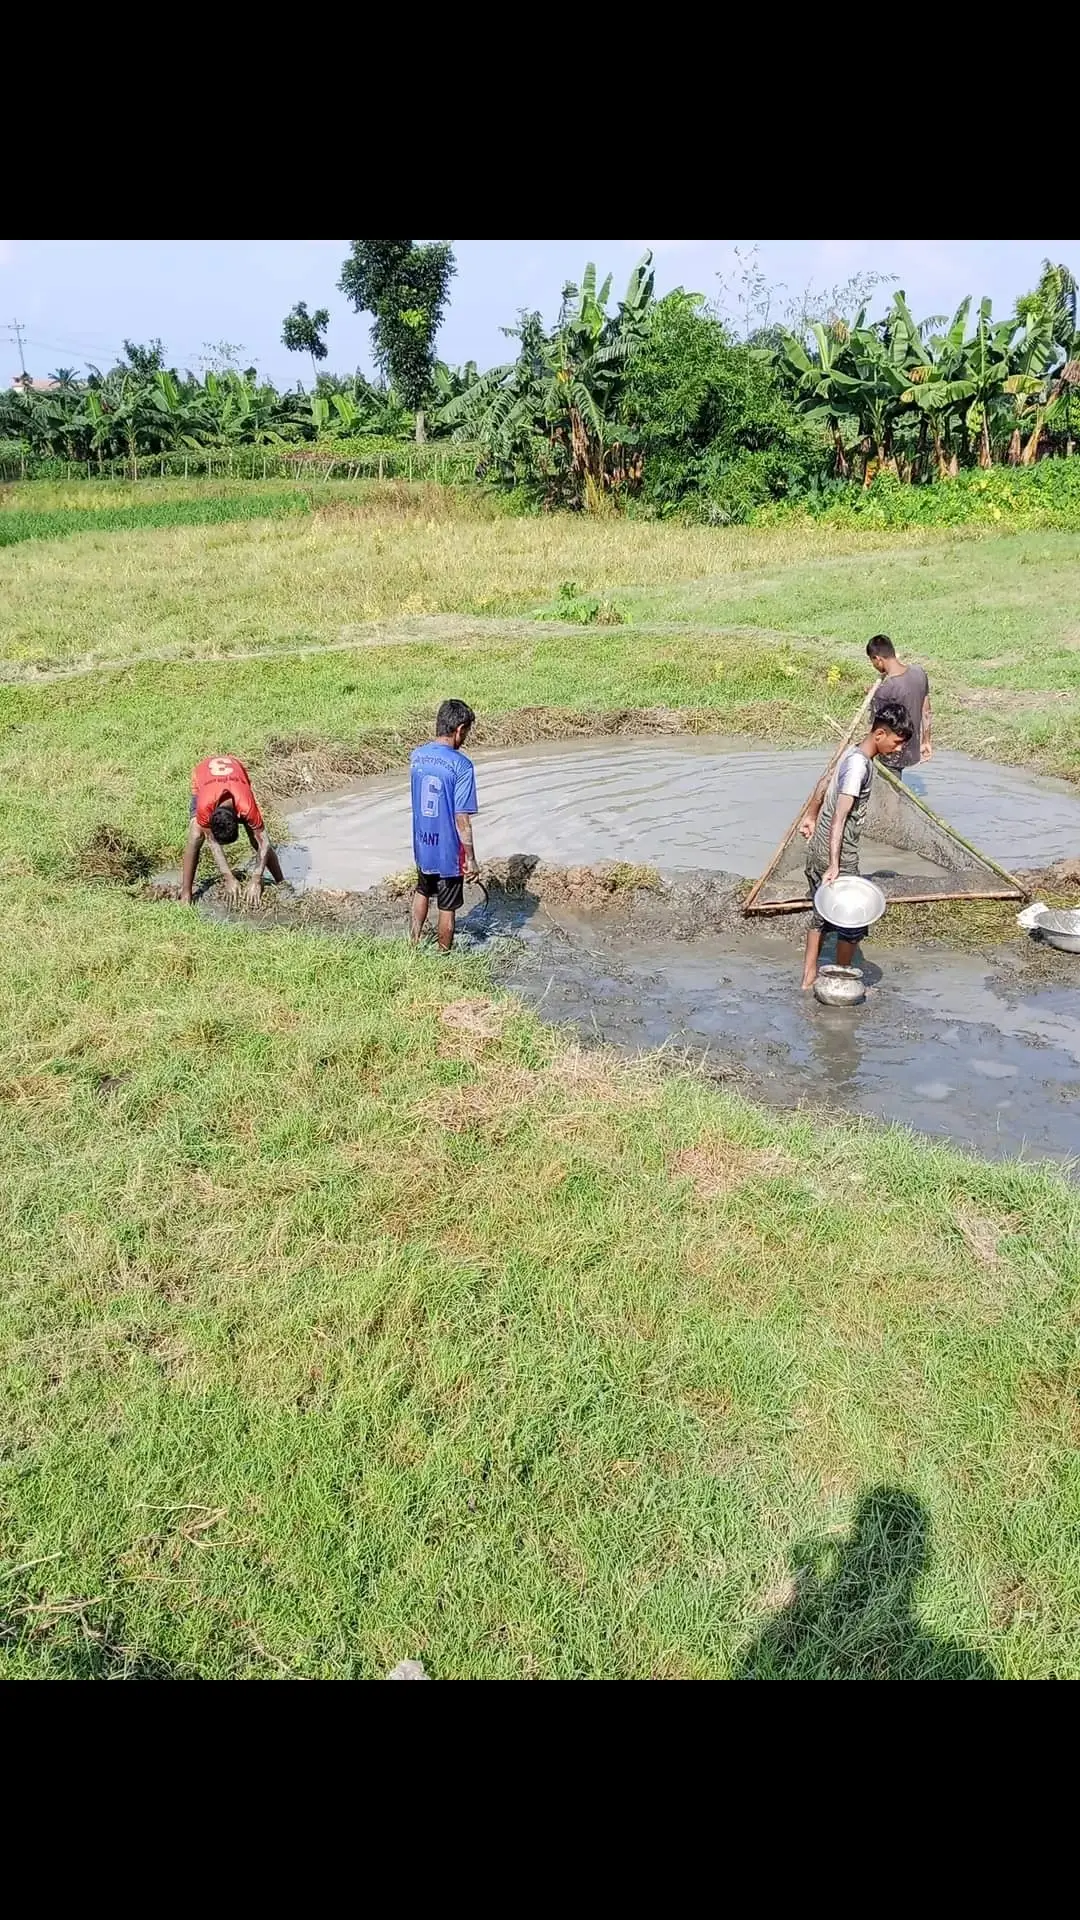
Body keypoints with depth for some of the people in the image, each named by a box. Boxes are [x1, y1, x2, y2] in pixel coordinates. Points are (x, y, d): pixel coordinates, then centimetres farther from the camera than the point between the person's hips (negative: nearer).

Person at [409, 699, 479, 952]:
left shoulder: (416, 755, -3)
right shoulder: (461, 766, -22)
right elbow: (462, 819, -21)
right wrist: (471, 858, -13)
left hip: (422, 845, 6)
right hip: (448, 850, -6)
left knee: (422, 891, 29)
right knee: (447, 907, 12)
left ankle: (414, 944, 38)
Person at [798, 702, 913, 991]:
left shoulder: (854, 752, 6)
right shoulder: (859, 765, -22)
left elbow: (825, 781, 23)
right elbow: (839, 817, -30)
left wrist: (810, 816, 36)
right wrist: (834, 865, -34)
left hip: (818, 847, 10)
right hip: (837, 853, -10)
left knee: (822, 913, 20)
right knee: (853, 920, 6)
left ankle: (809, 976, 29)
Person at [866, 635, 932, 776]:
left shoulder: (883, 691, -29)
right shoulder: (919, 673, -6)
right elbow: (926, 712, 5)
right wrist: (926, 741, 17)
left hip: (892, 756, -7)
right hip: (912, 749, 7)